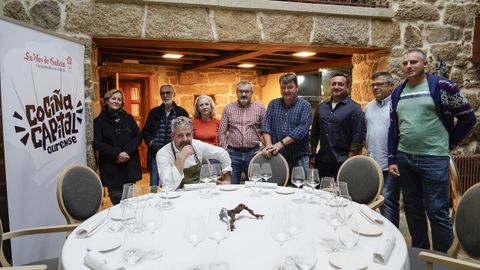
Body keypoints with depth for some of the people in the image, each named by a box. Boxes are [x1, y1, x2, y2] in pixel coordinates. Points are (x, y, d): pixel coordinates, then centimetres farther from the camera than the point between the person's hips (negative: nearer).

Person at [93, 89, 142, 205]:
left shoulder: (128, 118, 13)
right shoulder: (99, 121, 4)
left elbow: (138, 137, 5)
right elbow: (97, 143, -4)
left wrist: (127, 152, -11)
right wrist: (116, 154, -16)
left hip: (130, 164, 2)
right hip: (110, 166, -2)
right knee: (116, 198, -4)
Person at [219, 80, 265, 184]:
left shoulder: (260, 108, 4)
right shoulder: (228, 108, 5)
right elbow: (222, 132, 5)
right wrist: (225, 151, -2)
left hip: (253, 153, 0)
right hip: (233, 153, 0)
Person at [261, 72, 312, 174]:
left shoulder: (305, 106, 0)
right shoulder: (273, 104, 11)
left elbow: (302, 129, -13)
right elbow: (266, 126, 2)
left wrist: (281, 143, -21)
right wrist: (269, 146, -14)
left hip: (299, 158, -2)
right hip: (275, 156, 2)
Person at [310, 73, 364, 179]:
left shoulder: (354, 108, -4)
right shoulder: (321, 107, 12)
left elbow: (358, 137, -9)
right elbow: (314, 134, 16)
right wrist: (313, 156, 12)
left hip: (342, 163, -4)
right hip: (322, 161, 5)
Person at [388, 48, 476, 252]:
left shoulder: (441, 86, -5)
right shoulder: (398, 93, 10)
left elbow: (468, 117, 0)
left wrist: (448, 144, 1)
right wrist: (392, 159, 6)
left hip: (434, 159, -5)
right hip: (404, 158, 5)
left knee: (437, 211, 0)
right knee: (412, 209, 13)